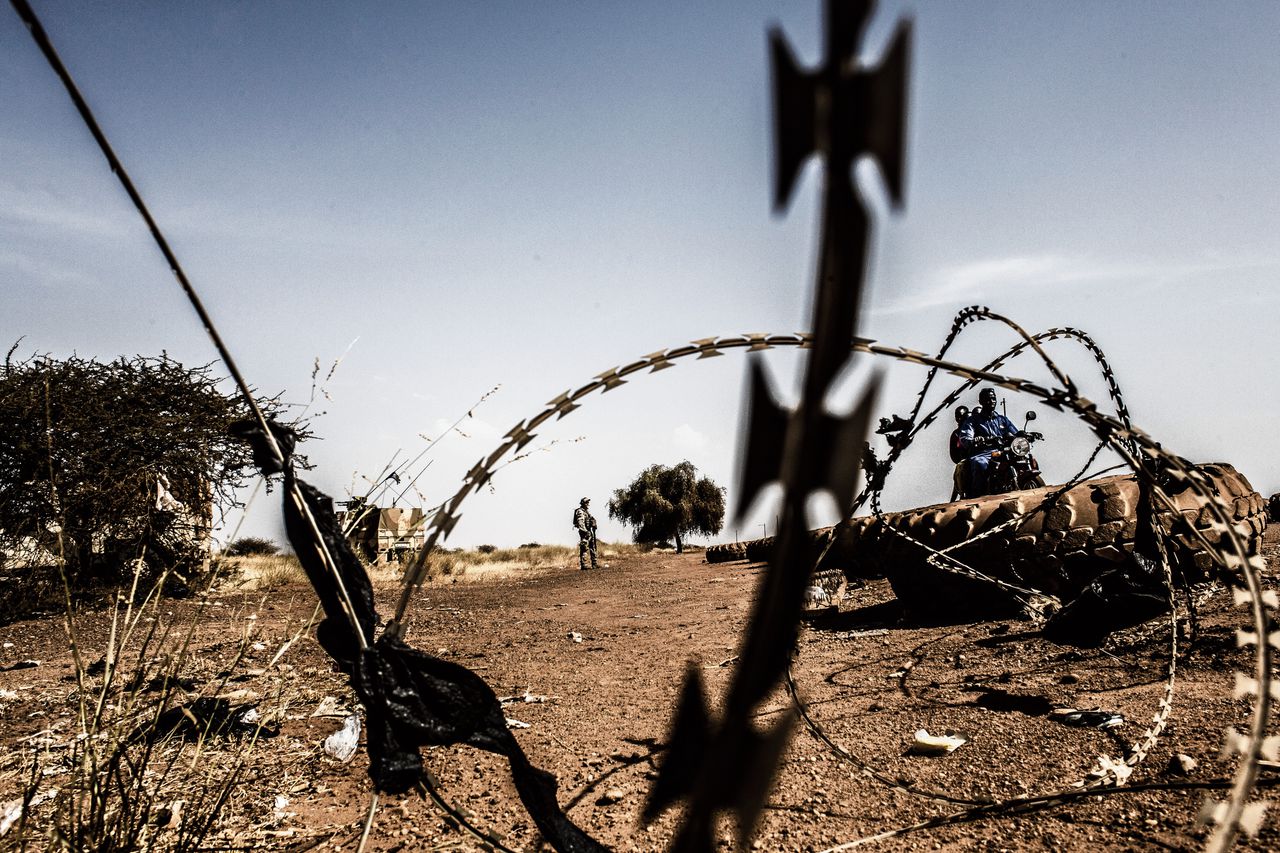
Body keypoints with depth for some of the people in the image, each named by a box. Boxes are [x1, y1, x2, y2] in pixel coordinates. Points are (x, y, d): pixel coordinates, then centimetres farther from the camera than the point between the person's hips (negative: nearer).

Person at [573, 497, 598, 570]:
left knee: (593, 548, 11)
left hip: (589, 531, 10)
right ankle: (583, 565, -9)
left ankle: (594, 564, 16)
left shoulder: (587, 511, 18)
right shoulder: (580, 511, -12)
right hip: (584, 531, -10)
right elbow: (580, 523, -21)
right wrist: (585, 531, -27)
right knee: (584, 549, -10)